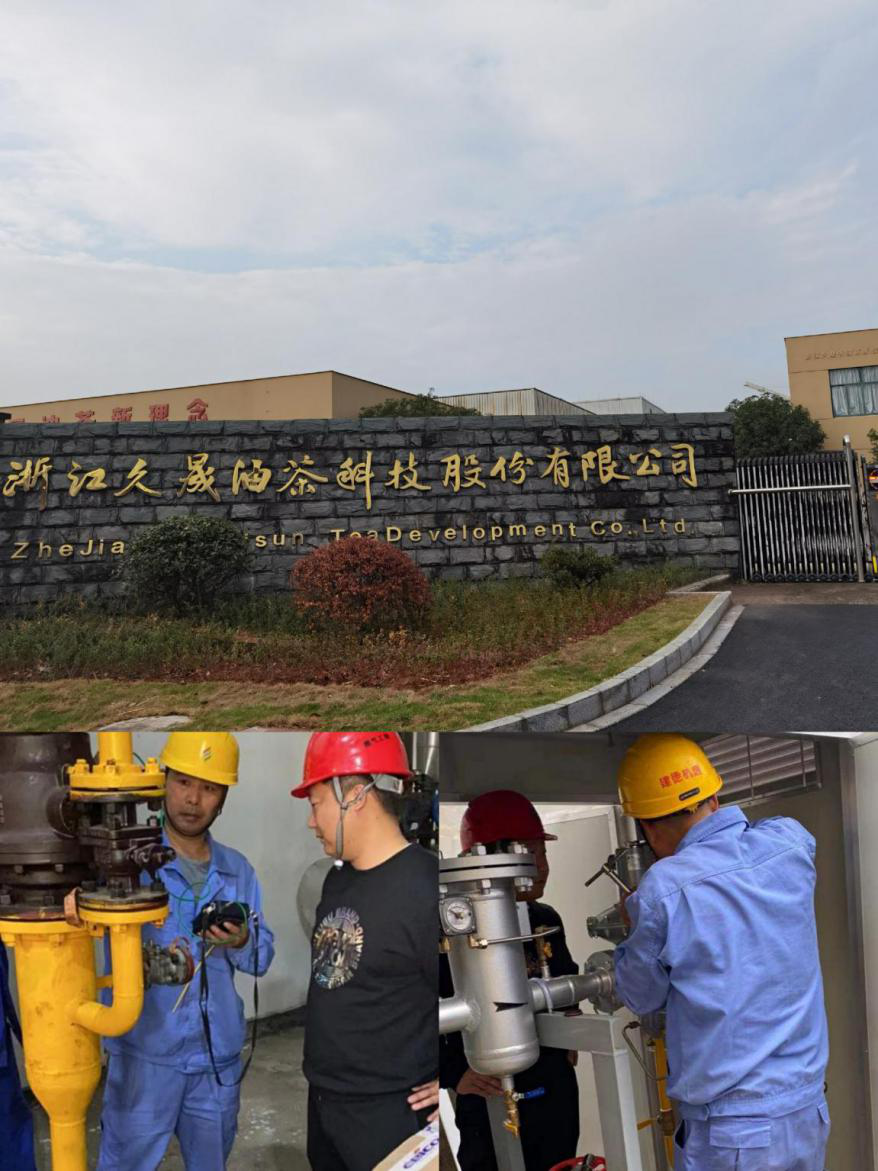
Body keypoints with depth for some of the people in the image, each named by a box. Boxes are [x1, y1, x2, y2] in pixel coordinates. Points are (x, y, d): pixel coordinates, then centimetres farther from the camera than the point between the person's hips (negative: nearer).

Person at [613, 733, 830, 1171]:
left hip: (730, 1132, -4)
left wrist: (635, 925, 13)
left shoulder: (661, 891, -20)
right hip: (809, 1113, 5)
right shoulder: (792, 843, -7)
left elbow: (641, 997, -2)